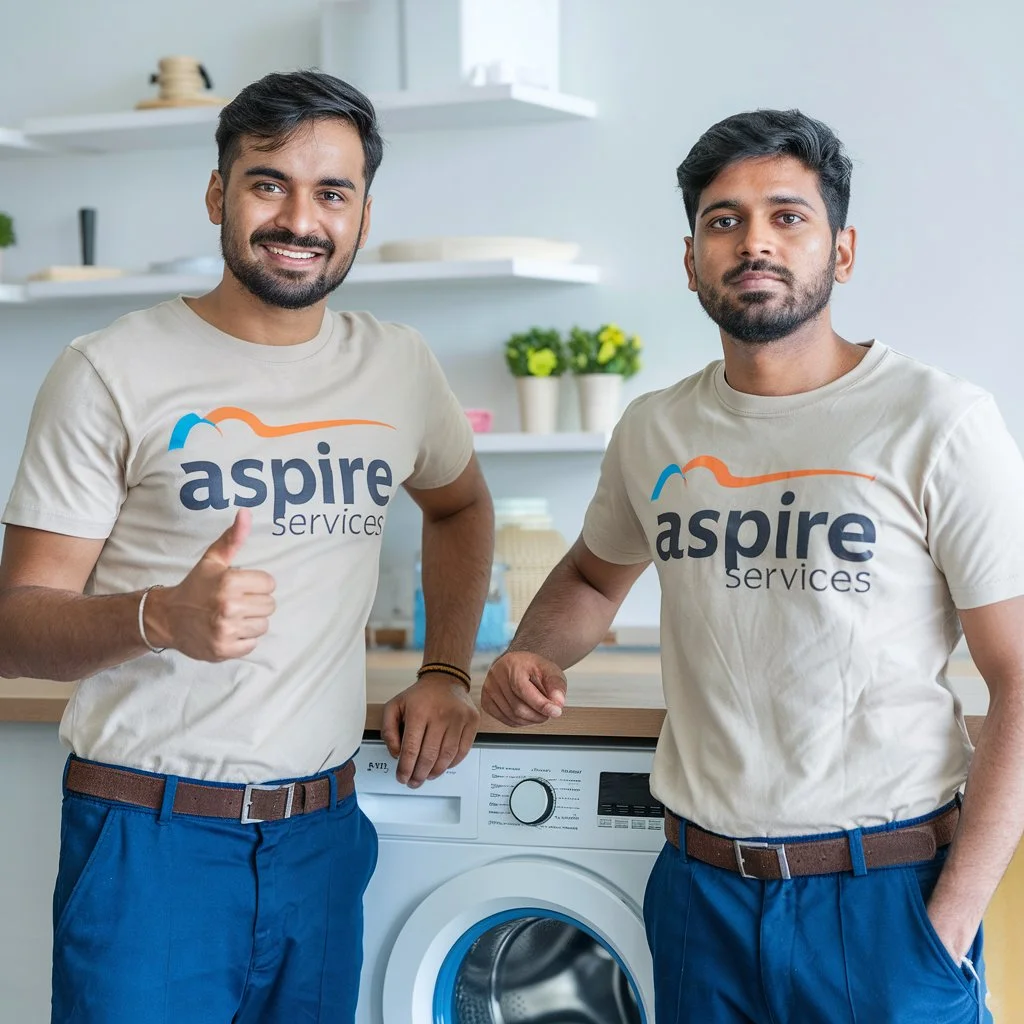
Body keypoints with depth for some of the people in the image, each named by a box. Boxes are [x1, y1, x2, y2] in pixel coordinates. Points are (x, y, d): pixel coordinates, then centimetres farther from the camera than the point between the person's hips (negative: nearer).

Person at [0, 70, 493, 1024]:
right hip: (151, 832, -4)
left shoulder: (398, 366, 6)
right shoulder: (111, 372, -8)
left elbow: (459, 507, 27)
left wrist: (444, 673, 14)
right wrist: (163, 616, -28)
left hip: (320, 832, 4)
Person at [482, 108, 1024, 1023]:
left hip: (884, 888, -4)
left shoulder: (940, 424, -9)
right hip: (702, 884, 4)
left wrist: (949, 922, -15)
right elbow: (596, 574, 24)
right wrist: (534, 657, 2)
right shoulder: (654, 431, 5)